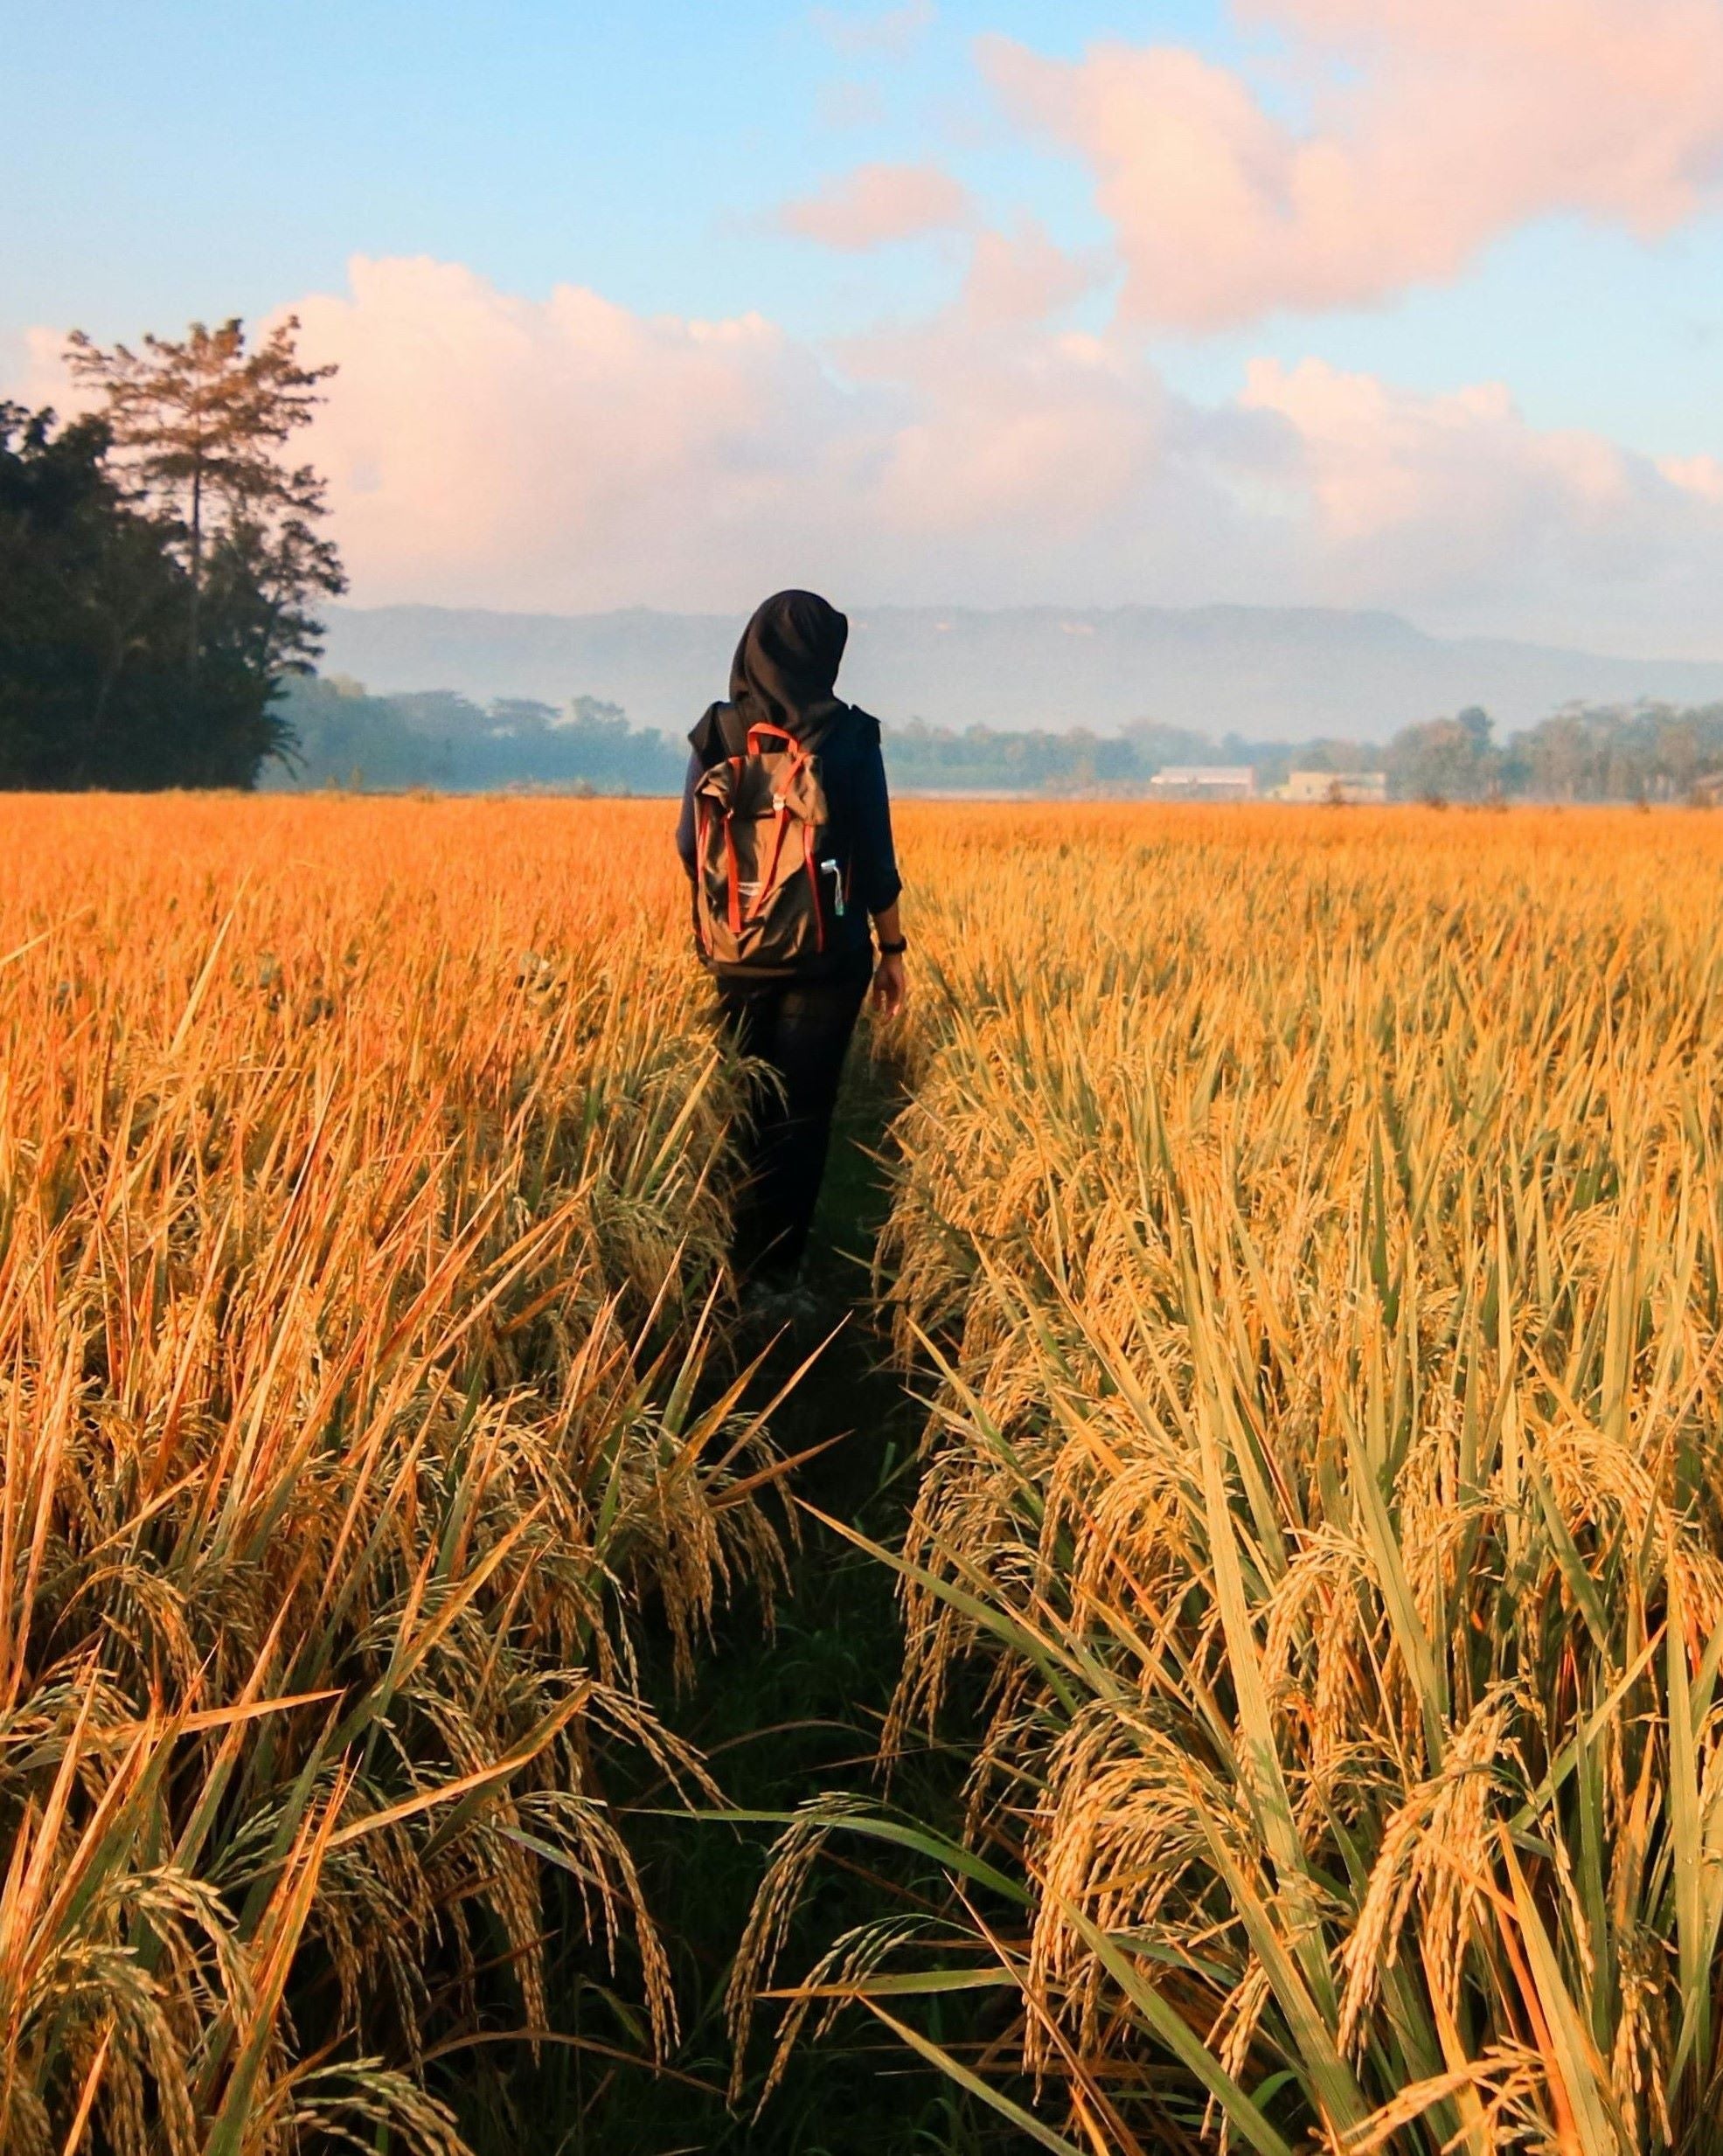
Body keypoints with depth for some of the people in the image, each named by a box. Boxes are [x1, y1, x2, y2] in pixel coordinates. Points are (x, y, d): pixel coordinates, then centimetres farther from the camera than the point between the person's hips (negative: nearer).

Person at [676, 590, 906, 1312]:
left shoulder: (714, 740, 1)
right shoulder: (848, 738, -8)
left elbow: (689, 847, 7)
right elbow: (875, 856, -5)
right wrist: (892, 949, 5)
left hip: (734, 954, 3)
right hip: (825, 955, -3)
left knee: (743, 1108, 15)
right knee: (800, 1114, 2)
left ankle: (726, 1260, 20)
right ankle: (769, 1273, 0)